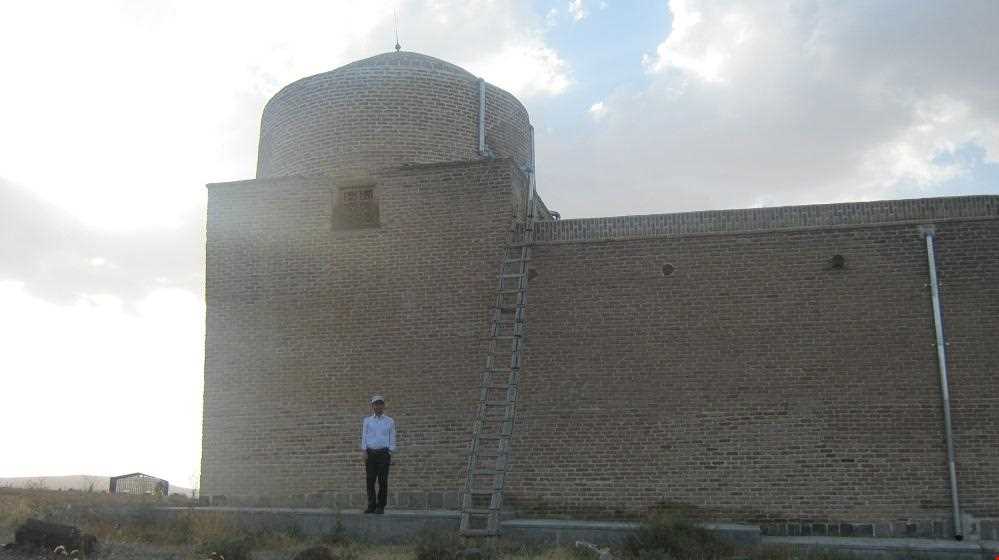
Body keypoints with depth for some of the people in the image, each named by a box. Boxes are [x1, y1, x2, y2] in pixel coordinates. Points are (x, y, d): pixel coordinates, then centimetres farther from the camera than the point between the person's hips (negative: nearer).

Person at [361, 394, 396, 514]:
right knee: (370, 480, -2)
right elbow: (364, 437, 9)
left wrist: (390, 453, -3)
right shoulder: (367, 420, 12)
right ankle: (371, 506, 3)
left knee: (383, 481, -4)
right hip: (370, 453, 1)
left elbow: (392, 438, 7)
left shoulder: (390, 421, 10)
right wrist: (364, 451, -2)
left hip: (384, 453, -1)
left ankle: (380, 506, 1)